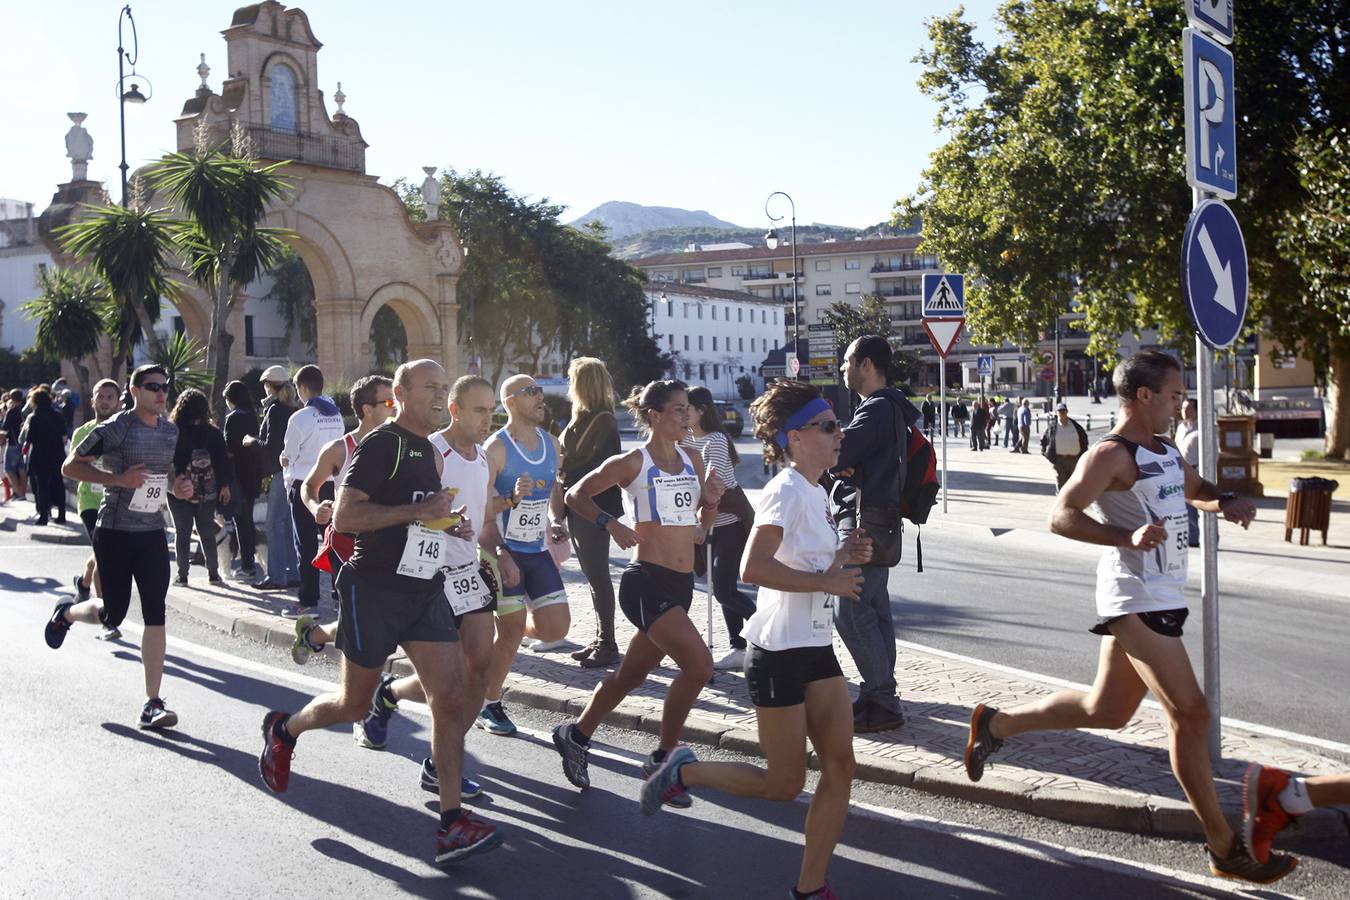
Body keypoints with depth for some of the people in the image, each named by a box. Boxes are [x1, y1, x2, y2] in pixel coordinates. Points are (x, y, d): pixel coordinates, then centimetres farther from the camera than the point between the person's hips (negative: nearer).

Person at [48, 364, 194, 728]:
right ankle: (66, 612, 42)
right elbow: (70, 466, -7)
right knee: (113, 615, 5)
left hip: (153, 533, 4)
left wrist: (179, 487, 4)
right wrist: (117, 478, -19)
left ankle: (152, 704, 0)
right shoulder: (115, 428, -10)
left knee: (155, 616, -4)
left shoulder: (171, 431, 8)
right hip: (115, 533, -4)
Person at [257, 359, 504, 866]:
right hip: (375, 590, -7)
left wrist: (445, 522, 9)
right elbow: (344, 517, -20)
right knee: (354, 705, 9)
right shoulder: (381, 444, -11)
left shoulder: (431, 452, 15)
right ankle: (283, 730, 40)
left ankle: (451, 823, -4)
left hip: (425, 591, 7)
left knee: (450, 699, -6)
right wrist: (416, 510, -23)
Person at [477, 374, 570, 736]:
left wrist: (558, 521, 2)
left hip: (539, 550, 6)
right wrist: (500, 555, -22)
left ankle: (519, 628, 31)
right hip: (505, 551, -6)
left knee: (557, 628, -1)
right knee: (512, 629, -1)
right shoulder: (496, 447, -12)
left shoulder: (551, 443, 8)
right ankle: (488, 705, 17)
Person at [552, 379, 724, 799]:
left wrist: (712, 501, 0)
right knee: (699, 665, -18)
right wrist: (612, 524, -13)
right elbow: (576, 495, 0)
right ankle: (663, 760, -2)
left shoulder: (692, 459, 13)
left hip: (681, 583, 7)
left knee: (631, 675, 17)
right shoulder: (632, 462, -6)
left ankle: (576, 736, 37)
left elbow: (701, 524, 20)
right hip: (647, 581, -7)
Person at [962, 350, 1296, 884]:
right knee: (1190, 713, -8)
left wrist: (1225, 504, 7)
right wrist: (1129, 536, -34)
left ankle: (996, 724, 29)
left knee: (1106, 710, 16)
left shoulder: (1166, 451, 15)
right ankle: (1224, 849, 2)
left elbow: (1195, 489, 31)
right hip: (1136, 599, -10)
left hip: (1161, 596, 10)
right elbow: (1061, 516, -21)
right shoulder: (1112, 455, -14)